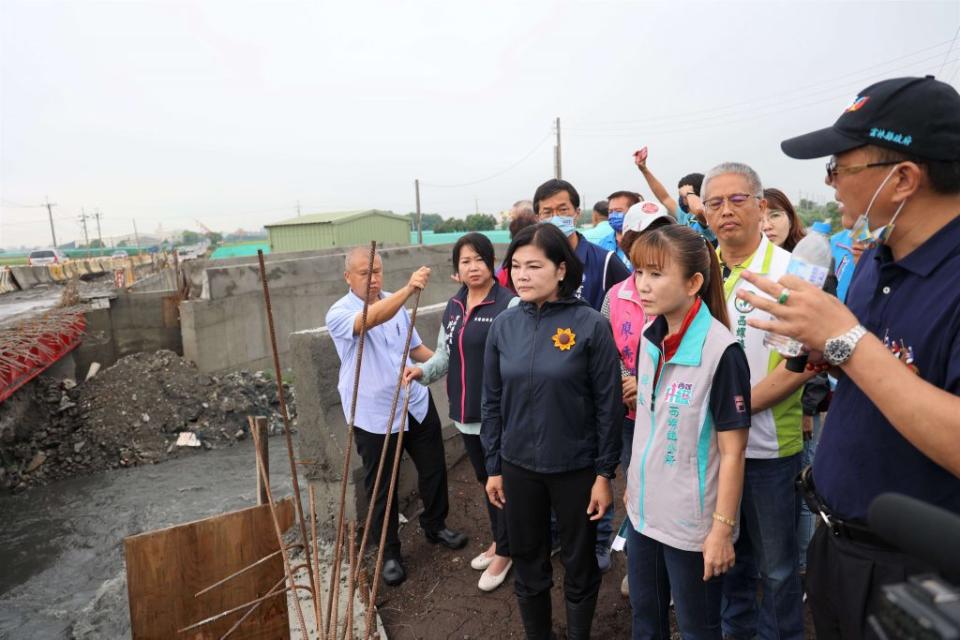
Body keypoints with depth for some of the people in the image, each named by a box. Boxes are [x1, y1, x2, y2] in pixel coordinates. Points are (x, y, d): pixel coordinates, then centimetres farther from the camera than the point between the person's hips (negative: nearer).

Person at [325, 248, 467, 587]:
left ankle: (435, 525, 42)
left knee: (434, 469, 17)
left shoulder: (396, 303, 4)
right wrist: (408, 288, -53)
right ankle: (389, 552, 29)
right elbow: (372, 319, -39)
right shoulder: (339, 313, -16)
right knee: (381, 487, 9)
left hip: (417, 403, 6)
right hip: (374, 415, -5)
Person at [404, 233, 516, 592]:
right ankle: (500, 541, 44)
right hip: (466, 412, 7)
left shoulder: (509, 304, -15)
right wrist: (423, 371, -3)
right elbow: (445, 354, 15)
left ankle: (504, 552, 30)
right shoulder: (453, 306, 9)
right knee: (485, 480, 22)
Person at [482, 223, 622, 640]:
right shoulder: (503, 326, -3)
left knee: (579, 566, 18)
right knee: (527, 565, 20)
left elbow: (608, 406, -9)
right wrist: (494, 467, 4)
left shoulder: (590, 325, -14)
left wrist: (605, 473, -7)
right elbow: (492, 402, 3)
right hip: (519, 467, 3)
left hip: (576, 468, -3)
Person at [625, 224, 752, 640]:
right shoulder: (650, 339, 0)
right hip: (643, 511, 6)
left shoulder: (721, 351, -21)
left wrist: (723, 529, -14)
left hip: (692, 524, -6)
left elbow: (732, 451, -17)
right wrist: (634, 483, 13)